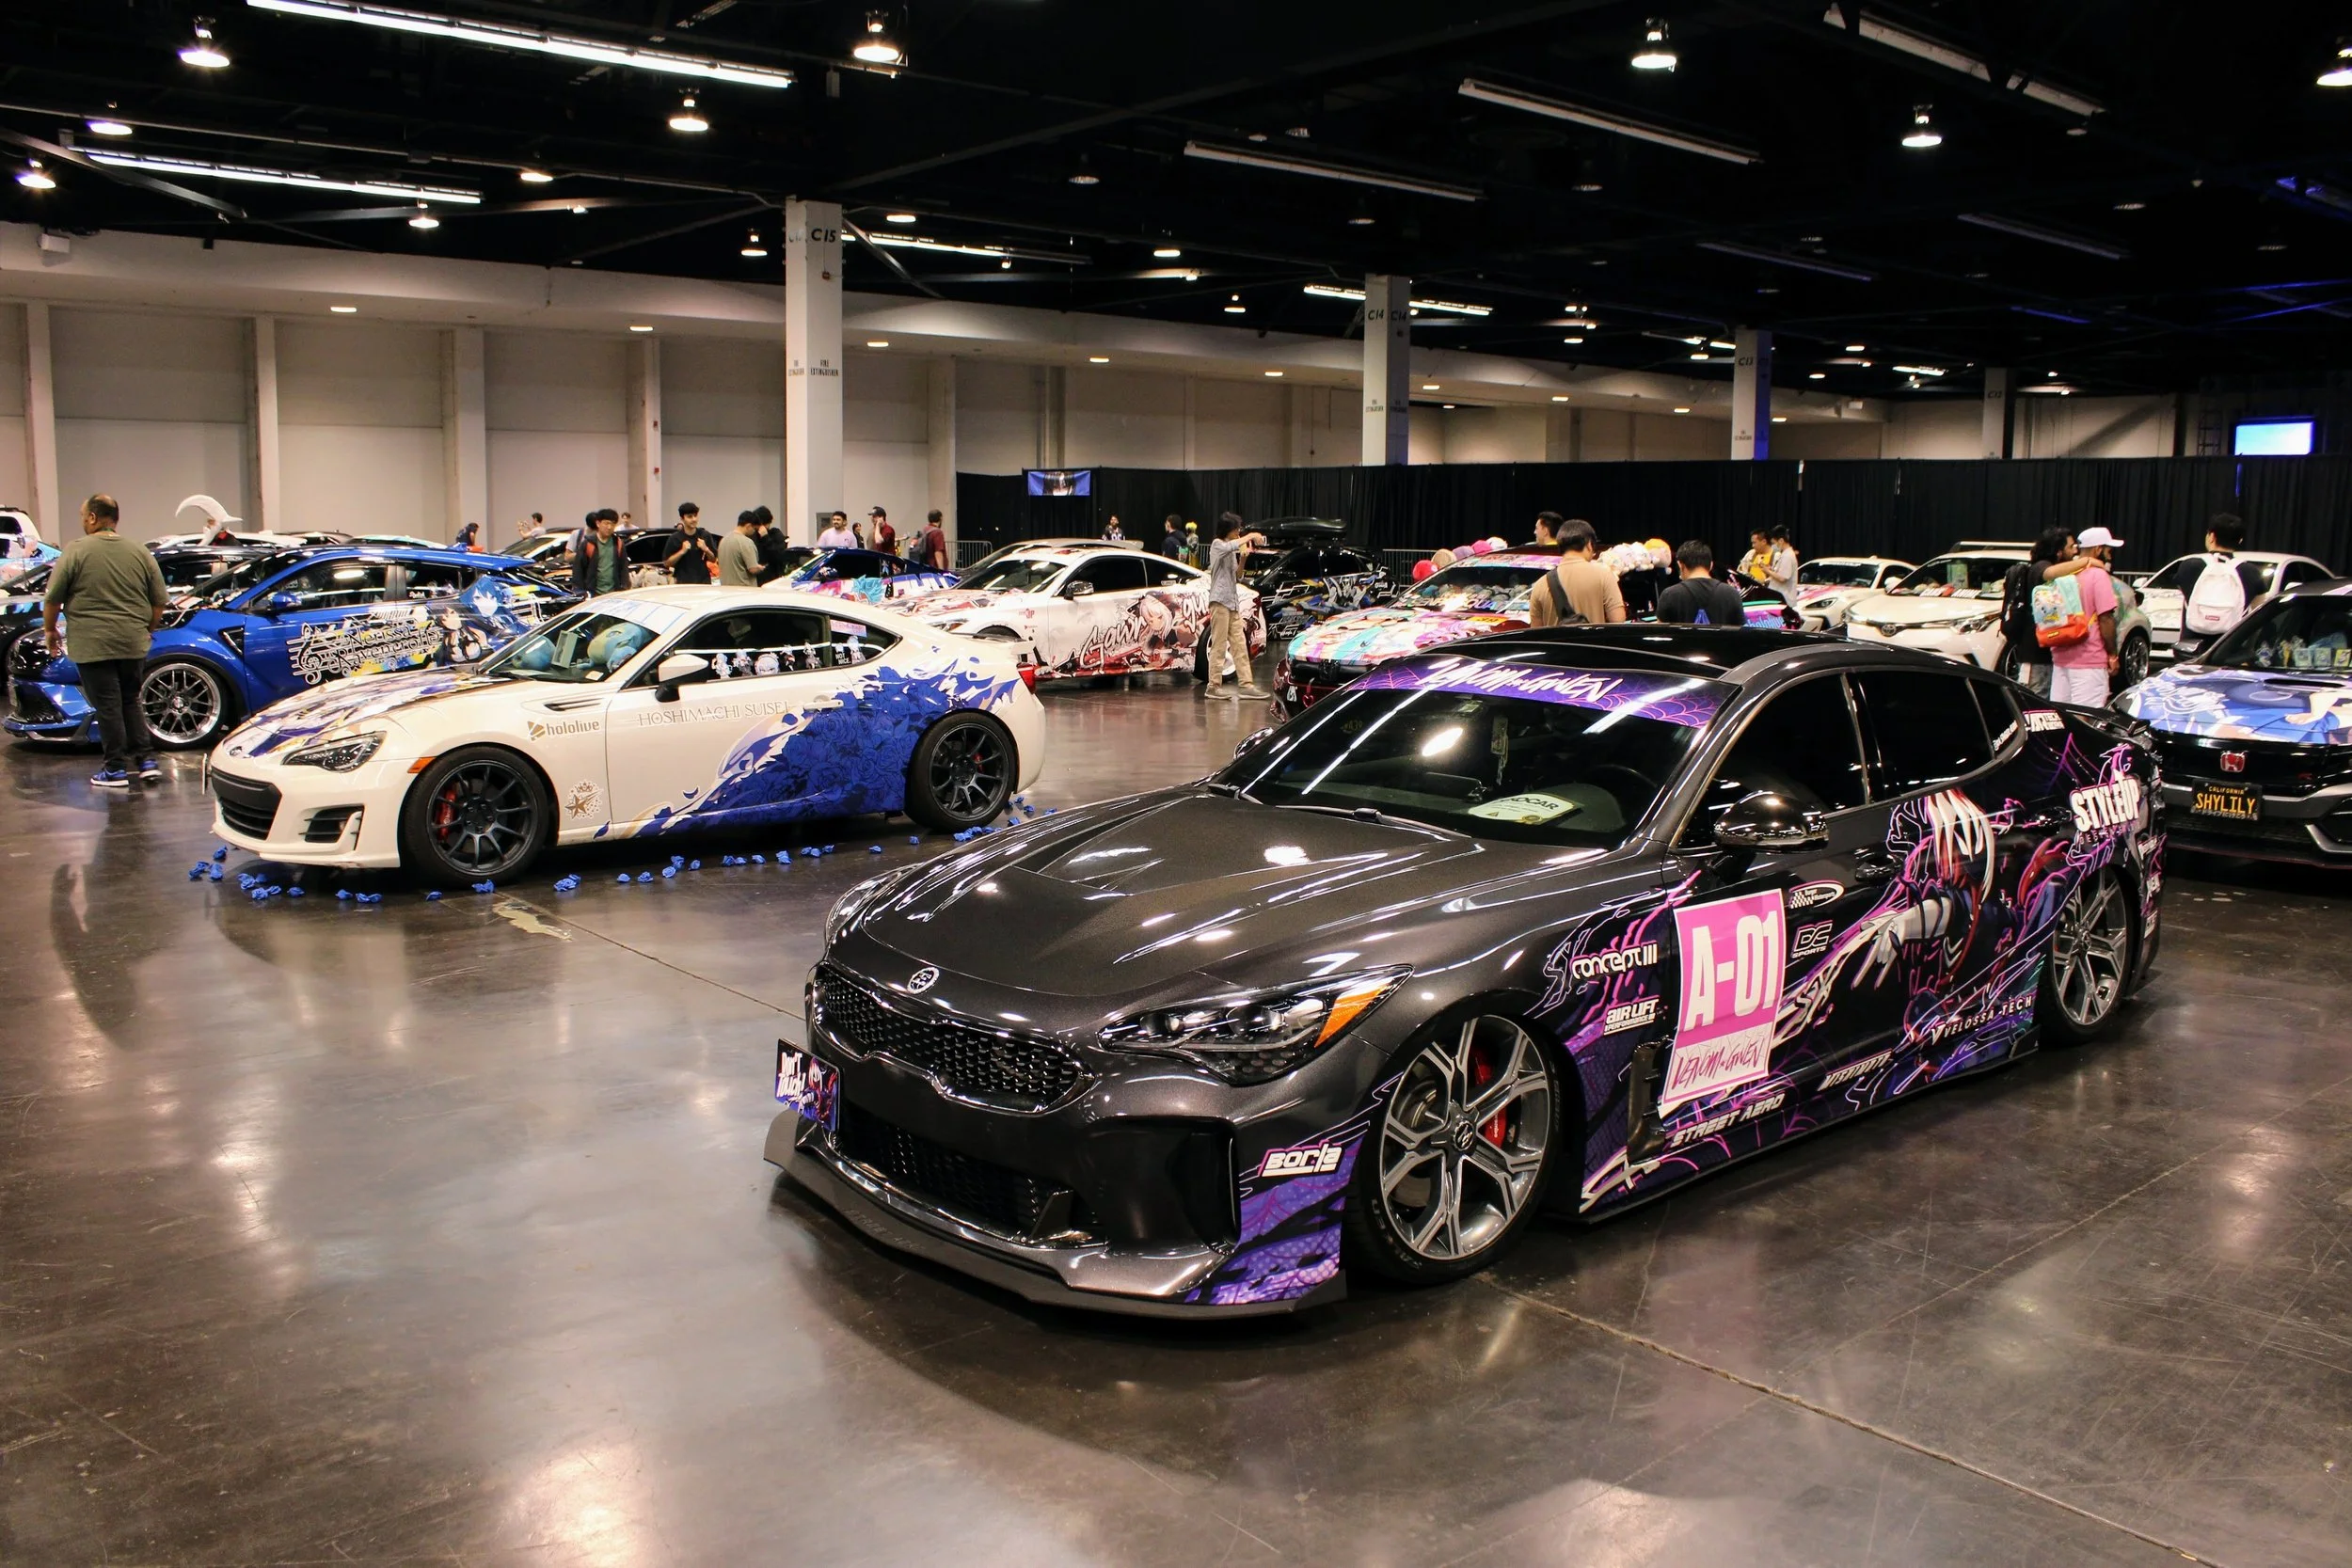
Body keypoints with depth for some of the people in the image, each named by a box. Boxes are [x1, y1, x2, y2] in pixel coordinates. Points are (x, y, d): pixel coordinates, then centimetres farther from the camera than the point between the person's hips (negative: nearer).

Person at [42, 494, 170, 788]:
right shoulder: (141, 553, 6)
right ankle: (145, 761, 12)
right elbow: (159, 602, 10)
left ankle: (115, 769, 4)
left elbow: (52, 599, -3)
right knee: (131, 701, 16)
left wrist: (49, 630, 11)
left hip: (92, 645, -4)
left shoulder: (76, 551, -6)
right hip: (133, 644, 4)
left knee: (107, 706, 1)